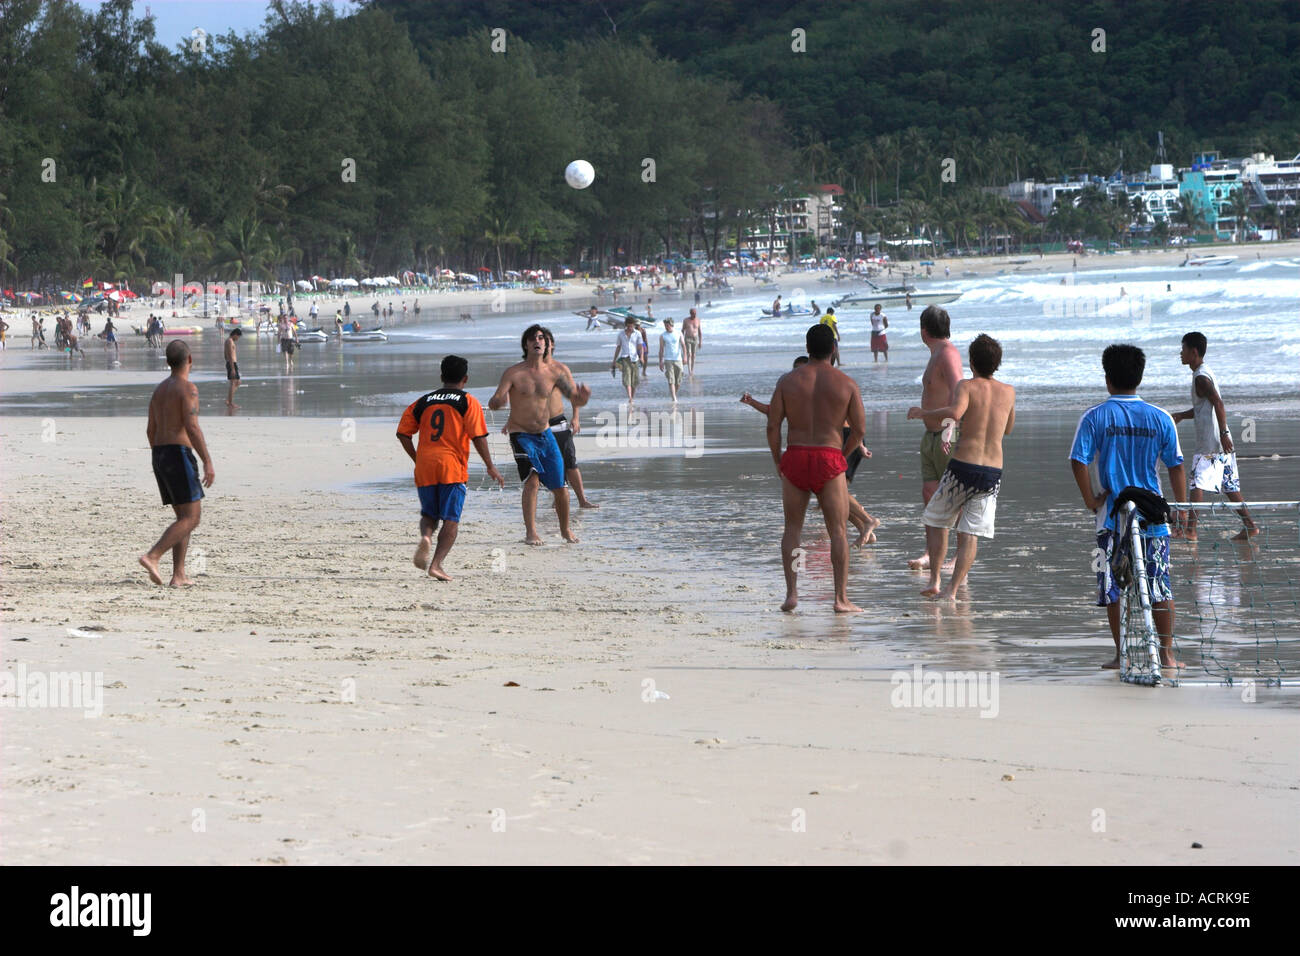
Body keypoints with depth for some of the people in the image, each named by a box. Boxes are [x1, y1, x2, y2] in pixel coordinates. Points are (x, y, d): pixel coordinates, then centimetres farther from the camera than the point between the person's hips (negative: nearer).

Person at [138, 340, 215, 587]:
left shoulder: (160, 389, 16)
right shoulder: (187, 388, -10)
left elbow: (151, 430, 18)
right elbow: (192, 428, -19)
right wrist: (208, 463, -18)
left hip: (159, 456, 9)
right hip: (179, 454, -9)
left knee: (185, 517, 13)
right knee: (191, 518, -7)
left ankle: (179, 575, 6)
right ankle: (152, 556, -22)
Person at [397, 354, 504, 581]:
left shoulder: (423, 402, 13)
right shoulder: (468, 402, 2)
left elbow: (403, 433, 10)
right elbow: (478, 437, -5)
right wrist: (491, 467, 2)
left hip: (425, 467, 3)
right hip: (453, 467, -3)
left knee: (429, 514, 16)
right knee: (451, 519, 1)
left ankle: (426, 537, -15)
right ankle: (437, 563, -11)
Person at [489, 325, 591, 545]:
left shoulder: (555, 371, -2)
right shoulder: (513, 373, -11)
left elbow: (574, 398, 0)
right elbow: (493, 404, -16)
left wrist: (582, 397, -25)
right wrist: (498, 400, -41)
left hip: (545, 434, 3)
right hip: (521, 435, -3)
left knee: (559, 487, 3)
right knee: (532, 478, -24)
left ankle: (565, 530, 25)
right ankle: (530, 531, -20)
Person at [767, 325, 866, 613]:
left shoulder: (788, 380, 1)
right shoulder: (846, 384, 0)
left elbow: (773, 424, -1)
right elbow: (860, 429, 1)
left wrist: (777, 460, 12)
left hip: (795, 457, 1)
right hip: (829, 459, -1)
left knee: (792, 528, 12)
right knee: (838, 530, 3)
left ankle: (791, 593, 4)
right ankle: (841, 598, -1)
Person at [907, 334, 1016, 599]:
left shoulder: (967, 386, -3)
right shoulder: (1009, 392, 10)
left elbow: (955, 412, -25)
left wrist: (924, 412, -11)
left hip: (962, 467, -3)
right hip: (993, 472, 3)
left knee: (935, 522, 15)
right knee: (970, 534, 4)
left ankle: (934, 581, 7)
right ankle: (953, 588, -7)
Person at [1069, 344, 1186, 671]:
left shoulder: (1095, 417, -4)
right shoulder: (1160, 418, 0)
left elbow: (1078, 461, -13)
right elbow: (1175, 466, 2)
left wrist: (1091, 501, -4)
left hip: (1112, 516, -1)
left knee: (1114, 588, 6)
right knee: (1160, 588, 8)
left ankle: (1121, 654, 6)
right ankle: (1166, 653, 7)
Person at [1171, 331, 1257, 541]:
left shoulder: (1201, 378, -13)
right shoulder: (1203, 374, 18)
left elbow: (1218, 403, -24)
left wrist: (1223, 433, -29)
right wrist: (1180, 416, 21)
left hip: (1210, 445, -10)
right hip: (1222, 445, 10)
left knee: (1197, 484, -11)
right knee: (1229, 486, 12)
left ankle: (1189, 529, -14)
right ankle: (1250, 526, 13)